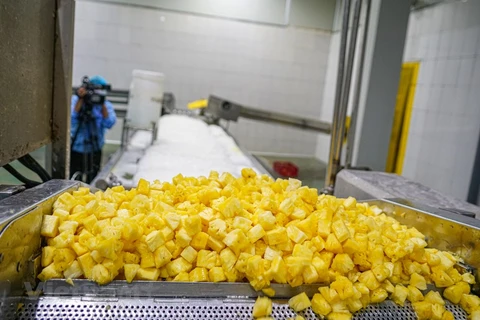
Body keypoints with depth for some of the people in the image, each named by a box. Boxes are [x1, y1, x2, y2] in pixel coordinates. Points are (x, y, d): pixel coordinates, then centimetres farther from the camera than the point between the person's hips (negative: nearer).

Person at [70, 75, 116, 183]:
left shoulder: (106, 104, 0)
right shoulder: (75, 99, -3)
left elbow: (109, 124, -17)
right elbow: (72, 119, -19)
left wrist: (103, 105, -24)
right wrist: (81, 100, -22)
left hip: (94, 150, 1)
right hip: (76, 149, -1)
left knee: (92, 181, 12)